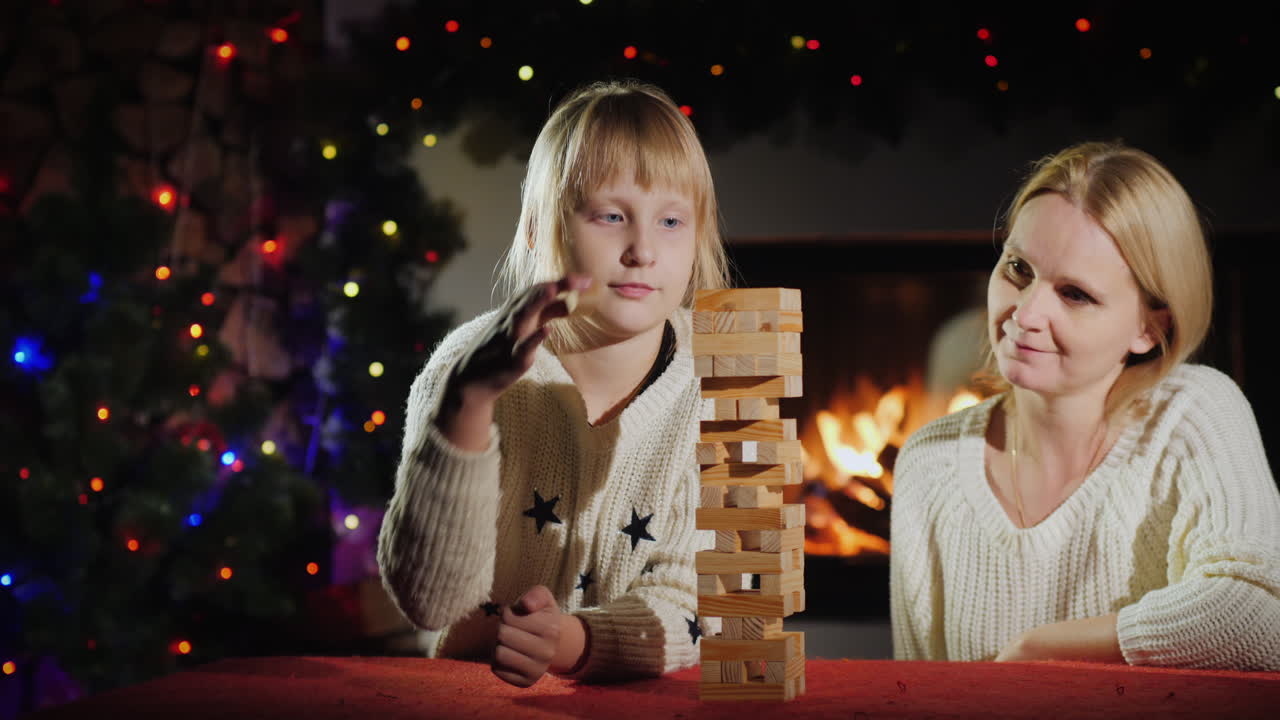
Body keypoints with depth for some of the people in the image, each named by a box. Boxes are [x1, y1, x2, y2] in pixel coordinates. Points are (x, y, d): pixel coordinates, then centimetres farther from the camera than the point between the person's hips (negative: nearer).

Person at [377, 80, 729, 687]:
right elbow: (430, 598, -16)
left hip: (642, 701, 1)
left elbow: (693, 610, -5)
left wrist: (576, 641, -24)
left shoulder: (721, 388, -4)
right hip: (478, 695, -1)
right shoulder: (469, 370, -8)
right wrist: (467, 402, -27)